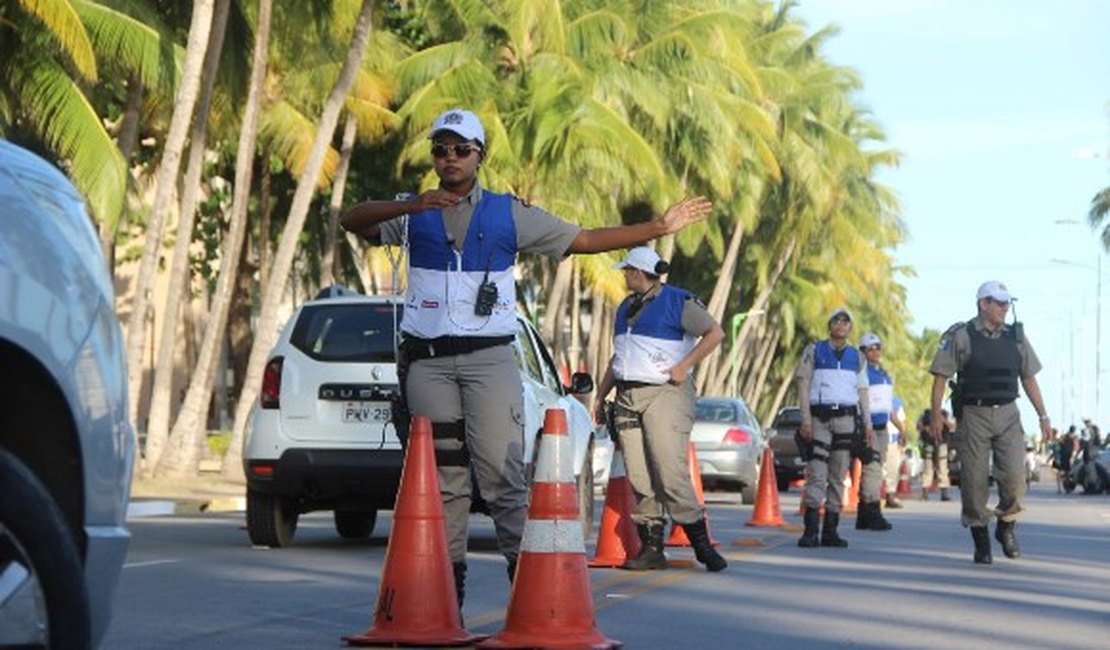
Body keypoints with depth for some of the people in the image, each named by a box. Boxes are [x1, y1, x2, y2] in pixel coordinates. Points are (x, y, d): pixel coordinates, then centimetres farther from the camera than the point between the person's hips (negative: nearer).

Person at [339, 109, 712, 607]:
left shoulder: (509, 214, 10)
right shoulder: (414, 214, 9)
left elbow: (584, 240, 11)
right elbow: (352, 220, -7)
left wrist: (659, 227, 6)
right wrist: (411, 206, -24)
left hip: (489, 359, -1)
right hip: (428, 361, 1)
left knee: (501, 469, -12)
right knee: (443, 476, 3)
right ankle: (448, 579, 8)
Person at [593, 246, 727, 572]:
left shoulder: (677, 302, -3)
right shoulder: (626, 308, 21)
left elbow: (715, 333, -6)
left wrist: (684, 366, -12)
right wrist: (601, 396, 22)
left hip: (665, 393, -7)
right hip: (627, 398, 7)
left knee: (671, 473, -15)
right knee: (640, 479, 0)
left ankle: (702, 545, -9)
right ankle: (651, 548, 3)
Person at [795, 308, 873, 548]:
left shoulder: (857, 357, 15)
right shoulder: (814, 351, 7)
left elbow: (862, 392, 16)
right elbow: (803, 383, 2)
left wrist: (868, 425, 8)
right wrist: (806, 418, -8)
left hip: (846, 418, 3)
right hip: (819, 416, -3)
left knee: (838, 476, 3)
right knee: (816, 474, -11)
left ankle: (830, 531, 6)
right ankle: (810, 531, -15)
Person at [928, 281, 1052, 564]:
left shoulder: (1016, 337, 10)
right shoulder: (960, 337, -3)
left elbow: (1029, 378, 16)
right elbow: (940, 376, -3)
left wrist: (1043, 416, 12)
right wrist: (936, 415, -11)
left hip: (1007, 416, 3)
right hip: (973, 415, -3)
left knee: (1014, 475, -11)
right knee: (975, 480, -2)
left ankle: (1006, 527, 12)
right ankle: (981, 541, 10)